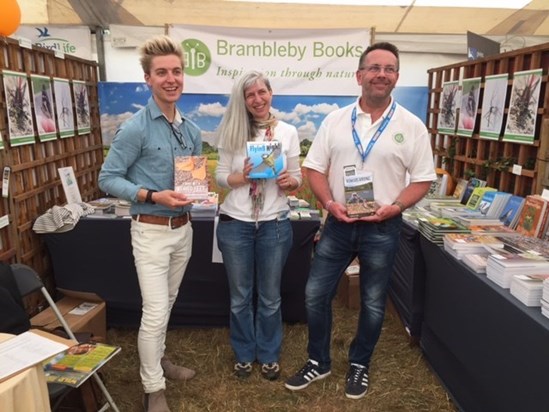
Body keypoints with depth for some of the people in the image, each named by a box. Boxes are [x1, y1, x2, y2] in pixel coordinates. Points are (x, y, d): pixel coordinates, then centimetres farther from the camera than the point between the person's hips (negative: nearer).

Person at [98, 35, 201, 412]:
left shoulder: (192, 129, 6)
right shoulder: (135, 128, -14)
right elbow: (108, 179, -12)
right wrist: (153, 196, -24)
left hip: (183, 227, 6)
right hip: (151, 230, -6)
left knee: (167, 304, 20)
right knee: (155, 312, -3)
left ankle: (158, 358, 41)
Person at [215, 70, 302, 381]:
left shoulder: (288, 132, -1)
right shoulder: (233, 131, -1)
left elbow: (298, 179, 2)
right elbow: (220, 175, -1)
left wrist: (290, 181, -20)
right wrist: (241, 177, -21)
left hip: (275, 224, 0)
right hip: (235, 223, 0)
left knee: (270, 296, 14)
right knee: (240, 296, 15)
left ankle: (269, 355, 35)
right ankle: (244, 354, 36)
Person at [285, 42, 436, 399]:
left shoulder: (412, 126, -4)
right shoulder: (335, 120, 1)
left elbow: (423, 180, -1)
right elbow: (315, 168, 3)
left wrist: (393, 208, -17)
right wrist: (329, 203, -13)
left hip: (383, 228, -1)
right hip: (339, 223, 2)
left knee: (373, 304, 12)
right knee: (316, 294, 7)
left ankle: (359, 365, 37)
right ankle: (319, 362, 30)